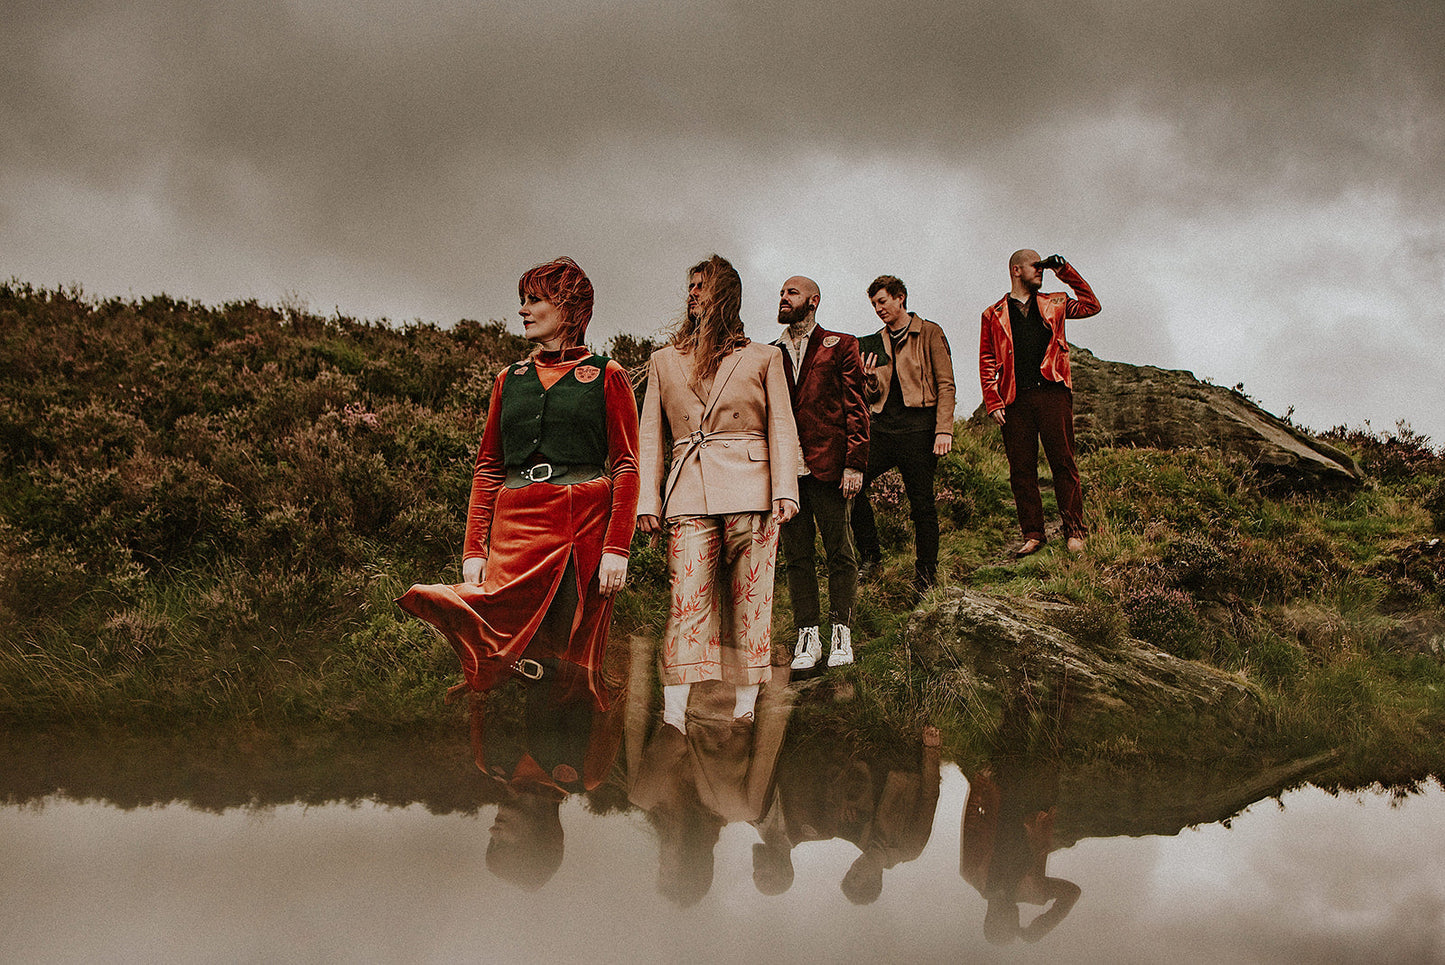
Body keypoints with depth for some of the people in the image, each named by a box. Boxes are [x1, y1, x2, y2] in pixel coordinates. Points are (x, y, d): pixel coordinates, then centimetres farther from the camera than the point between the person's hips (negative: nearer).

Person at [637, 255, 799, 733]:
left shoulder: (763, 358, 14)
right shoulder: (664, 361, 19)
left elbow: (782, 428, 8)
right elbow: (651, 437, 15)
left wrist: (784, 490, -5)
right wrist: (647, 500, 3)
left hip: (750, 490, 0)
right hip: (689, 493, 0)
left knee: (751, 600, -3)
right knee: (688, 600, -11)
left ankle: (744, 709, 1)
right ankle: (673, 715, -16)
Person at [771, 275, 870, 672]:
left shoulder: (840, 346, 6)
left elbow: (856, 409, 0)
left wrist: (854, 464, -9)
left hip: (829, 467, -3)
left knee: (840, 553, 1)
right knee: (797, 556, 4)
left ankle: (841, 635, 9)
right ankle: (807, 637, 9)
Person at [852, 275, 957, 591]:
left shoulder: (929, 333, 2)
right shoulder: (876, 342, 18)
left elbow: (946, 385, -4)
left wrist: (944, 430, -14)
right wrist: (870, 381, -2)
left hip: (918, 426, -5)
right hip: (883, 426, 5)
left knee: (922, 504, -2)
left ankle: (925, 574, 9)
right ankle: (869, 553, 3)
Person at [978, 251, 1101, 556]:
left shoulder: (1052, 305, 19)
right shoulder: (994, 315, 14)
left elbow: (1091, 306, 18)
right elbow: (987, 363, 10)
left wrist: (1065, 272, 13)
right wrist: (993, 402, -2)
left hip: (1051, 393, 0)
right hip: (1015, 400, 0)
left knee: (1063, 464, -5)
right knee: (1022, 470, -1)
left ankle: (1074, 532, -1)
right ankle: (1033, 535, 5)